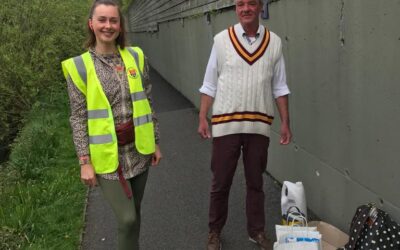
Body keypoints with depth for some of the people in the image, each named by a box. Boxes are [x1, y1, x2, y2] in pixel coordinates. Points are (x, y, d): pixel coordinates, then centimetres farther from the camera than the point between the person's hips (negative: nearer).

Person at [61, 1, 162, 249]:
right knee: (127, 218, -3)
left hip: (138, 149, 3)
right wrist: (85, 162, -9)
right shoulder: (79, 66, -7)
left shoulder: (136, 57, 2)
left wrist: (156, 142, 7)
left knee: (134, 213, 16)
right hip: (107, 154, -3)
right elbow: (79, 118, -7)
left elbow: (148, 102, 7)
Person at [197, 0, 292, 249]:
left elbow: (279, 87, 7)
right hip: (226, 123, -1)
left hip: (259, 124, 2)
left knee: (255, 182, 14)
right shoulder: (222, 39, -2)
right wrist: (202, 117, -3)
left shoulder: (274, 42, 3)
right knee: (221, 182, 9)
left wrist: (285, 122, 4)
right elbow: (210, 83, 1)